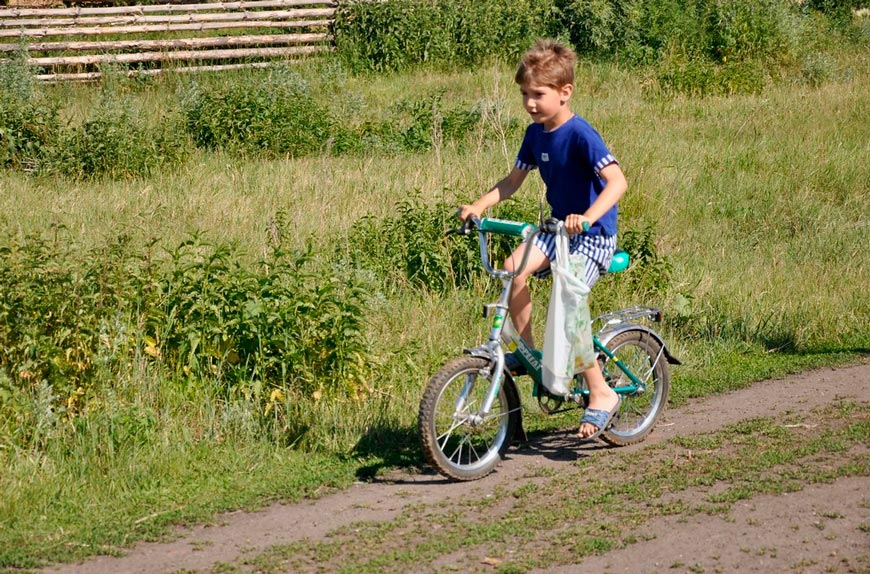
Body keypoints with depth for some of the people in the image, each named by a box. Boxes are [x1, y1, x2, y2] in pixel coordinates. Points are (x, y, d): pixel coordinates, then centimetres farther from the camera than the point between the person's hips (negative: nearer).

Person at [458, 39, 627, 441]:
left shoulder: (580, 135, -21)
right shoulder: (536, 134, 2)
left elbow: (617, 181, -31)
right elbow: (513, 181, 12)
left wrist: (587, 217, -45)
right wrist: (478, 207, -3)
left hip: (594, 235, -7)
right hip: (558, 229, 7)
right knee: (513, 269, -19)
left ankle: (601, 394, -5)